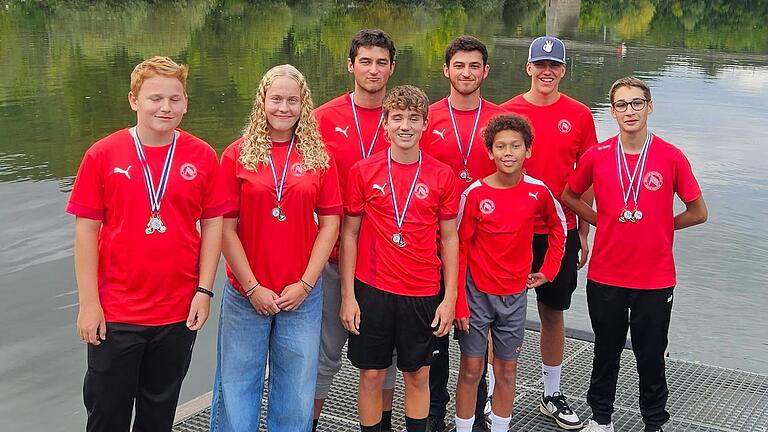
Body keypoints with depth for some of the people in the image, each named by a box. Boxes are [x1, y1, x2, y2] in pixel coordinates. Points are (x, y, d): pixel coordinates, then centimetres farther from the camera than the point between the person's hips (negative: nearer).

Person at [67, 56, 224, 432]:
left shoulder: (202, 156, -1)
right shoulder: (103, 155, -5)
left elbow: (212, 225, 5)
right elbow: (86, 230, -3)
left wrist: (204, 290, -2)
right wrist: (89, 303, -6)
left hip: (179, 313, 2)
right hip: (115, 314, -1)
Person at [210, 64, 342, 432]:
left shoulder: (319, 156, 2)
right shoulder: (237, 154, -2)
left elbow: (330, 223, 1)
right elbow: (226, 227, -4)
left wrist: (305, 283, -6)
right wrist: (253, 287, -9)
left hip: (302, 293, 1)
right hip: (246, 292, -1)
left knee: (296, 390, 11)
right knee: (237, 386, 9)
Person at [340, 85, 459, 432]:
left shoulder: (443, 176, 0)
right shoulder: (363, 172, -2)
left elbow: (448, 239, 5)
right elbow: (349, 234, 1)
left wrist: (450, 297, 1)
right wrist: (348, 295, -3)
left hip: (423, 293, 1)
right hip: (372, 289, -1)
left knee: (418, 374, 11)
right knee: (372, 374, 7)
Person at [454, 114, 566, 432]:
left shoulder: (538, 191, -6)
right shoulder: (474, 193, -12)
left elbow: (558, 228, 14)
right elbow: (459, 248, -7)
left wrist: (548, 271, 9)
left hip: (515, 294, 2)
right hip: (477, 293, -2)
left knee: (507, 370, 11)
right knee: (471, 369, 5)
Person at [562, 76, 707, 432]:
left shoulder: (672, 157, -8)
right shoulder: (597, 156, -4)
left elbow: (698, 212, 1)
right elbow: (569, 195, 11)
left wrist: (657, 226, 0)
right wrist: (603, 222, 2)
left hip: (655, 279, -1)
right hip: (605, 276, 1)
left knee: (651, 356, 10)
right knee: (606, 351, 16)